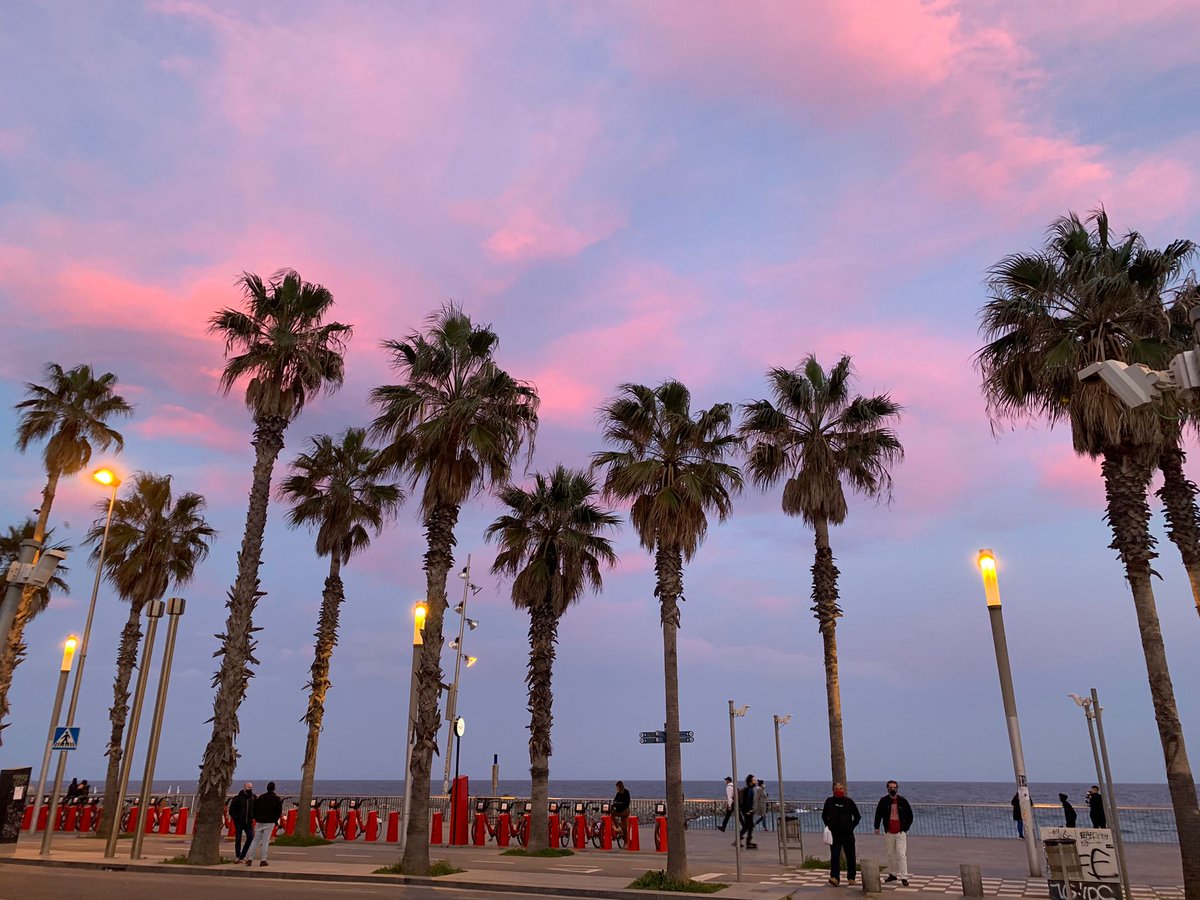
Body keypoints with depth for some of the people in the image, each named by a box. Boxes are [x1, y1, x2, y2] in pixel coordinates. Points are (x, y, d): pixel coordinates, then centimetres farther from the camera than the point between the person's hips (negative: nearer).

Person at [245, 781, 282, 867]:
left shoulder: (260, 797, 7)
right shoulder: (276, 799, -1)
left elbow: (254, 809, 7)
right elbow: (279, 811, 0)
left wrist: (256, 819, 16)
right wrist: (275, 821, 13)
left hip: (259, 822, 3)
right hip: (269, 823, -3)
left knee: (255, 840, 11)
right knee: (265, 841, 1)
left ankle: (249, 859, 6)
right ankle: (263, 860, -1)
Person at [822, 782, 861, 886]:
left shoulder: (849, 801, 3)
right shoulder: (829, 801, 6)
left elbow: (857, 816, 13)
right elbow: (824, 815, 17)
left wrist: (852, 826, 5)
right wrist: (828, 826, 7)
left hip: (848, 834, 0)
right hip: (834, 834, 0)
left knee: (850, 857, 8)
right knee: (834, 856, -9)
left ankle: (851, 877, 21)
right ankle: (835, 877, -14)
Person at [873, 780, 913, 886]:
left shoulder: (903, 801, 1)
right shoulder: (883, 801, 2)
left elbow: (910, 816, 8)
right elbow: (878, 814, 6)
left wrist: (906, 827, 0)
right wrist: (877, 827, -3)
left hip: (901, 832, -2)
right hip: (888, 833, 2)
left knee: (901, 854, -9)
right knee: (891, 855, 11)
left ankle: (904, 877, -7)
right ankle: (892, 874, 24)